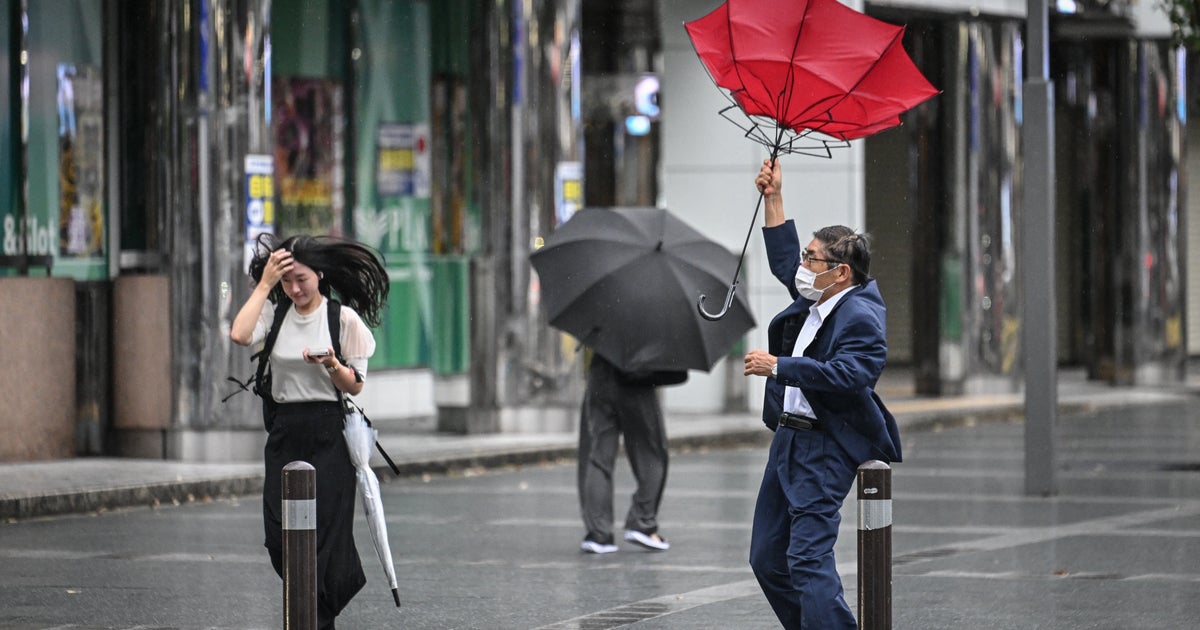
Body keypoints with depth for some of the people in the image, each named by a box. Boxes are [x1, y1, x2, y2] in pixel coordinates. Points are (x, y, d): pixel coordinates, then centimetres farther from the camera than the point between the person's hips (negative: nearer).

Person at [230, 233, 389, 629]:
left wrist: (330, 365, -21)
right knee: (279, 534, 2)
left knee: (323, 531, -3)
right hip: (283, 431, 3)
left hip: (328, 435, -3)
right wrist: (265, 283, -12)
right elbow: (239, 335, -17)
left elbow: (355, 386, -1)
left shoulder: (344, 318, -3)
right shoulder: (274, 313, 4)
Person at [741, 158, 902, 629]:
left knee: (809, 561, -18)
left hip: (825, 449, -10)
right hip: (789, 438, 10)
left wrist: (778, 367, -24)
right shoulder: (815, 300, 13)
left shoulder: (860, 317, -16)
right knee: (767, 559, 11)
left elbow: (845, 374, -30)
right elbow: (784, 261, 30)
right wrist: (773, 199, 25)